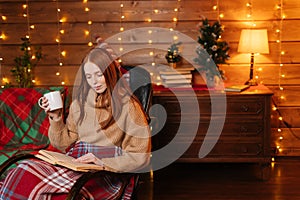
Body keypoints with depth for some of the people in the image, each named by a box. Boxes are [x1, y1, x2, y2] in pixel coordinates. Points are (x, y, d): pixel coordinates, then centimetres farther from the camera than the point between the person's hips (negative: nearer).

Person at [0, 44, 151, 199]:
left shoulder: (128, 106, -2)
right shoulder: (80, 102, 15)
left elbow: (140, 157, -5)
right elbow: (65, 144, 18)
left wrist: (102, 162, -14)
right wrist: (56, 118, 3)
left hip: (108, 173, -5)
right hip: (76, 162, 5)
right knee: (24, 173, -23)